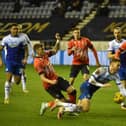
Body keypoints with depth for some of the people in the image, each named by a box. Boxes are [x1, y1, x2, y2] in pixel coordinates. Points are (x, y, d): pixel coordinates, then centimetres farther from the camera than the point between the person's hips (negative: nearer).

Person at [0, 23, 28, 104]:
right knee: (8, 78, -15)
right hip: (9, 61, 0)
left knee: (17, 82, 1)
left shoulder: (22, 39, -4)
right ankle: (7, 97, -8)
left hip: (19, 61, 1)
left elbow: (26, 49, 4)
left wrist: (25, 58, -9)